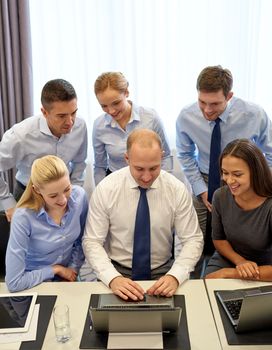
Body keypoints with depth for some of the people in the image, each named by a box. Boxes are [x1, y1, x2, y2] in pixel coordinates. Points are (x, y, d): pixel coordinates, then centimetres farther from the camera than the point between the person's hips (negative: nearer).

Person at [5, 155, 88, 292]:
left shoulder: (79, 195, -13)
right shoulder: (23, 217, -25)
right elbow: (14, 283, -21)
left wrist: (73, 269, -3)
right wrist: (56, 269, -12)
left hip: (68, 277, 4)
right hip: (35, 285, -4)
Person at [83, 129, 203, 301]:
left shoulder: (177, 189, -9)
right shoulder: (106, 189, -11)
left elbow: (193, 240, -5)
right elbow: (92, 242, -9)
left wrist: (174, 276, -23)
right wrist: (113, 278, -26)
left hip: (162, 272, 2)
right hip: (118, 271, -1)